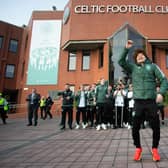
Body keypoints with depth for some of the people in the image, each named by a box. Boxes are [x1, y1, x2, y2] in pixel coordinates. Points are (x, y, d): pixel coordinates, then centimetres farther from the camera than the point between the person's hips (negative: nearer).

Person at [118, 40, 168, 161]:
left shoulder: (152, 66, 9)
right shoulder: (133, 67, 14)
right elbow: (121, 62, 5)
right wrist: (126, 49, -2)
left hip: (151, 101, 0)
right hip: (138, 102, 1)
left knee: (156, 127, 2)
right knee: (135, 128, 1)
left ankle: (155, 149, 24)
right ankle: (138, 148, 23)